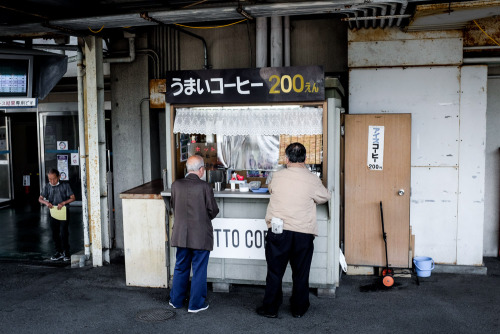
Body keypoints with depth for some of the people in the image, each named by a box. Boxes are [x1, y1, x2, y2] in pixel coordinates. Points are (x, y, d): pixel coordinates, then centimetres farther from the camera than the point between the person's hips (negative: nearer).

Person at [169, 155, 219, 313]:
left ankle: (176, 300, 31)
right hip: (200, 235, -4)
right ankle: (196, 304, 17)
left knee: (180, 267, 18)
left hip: (181, 234, 4)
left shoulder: (176, 185, -4)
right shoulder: (204, 187, -16)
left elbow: (173, 205, 8)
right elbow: (213, 210, -9)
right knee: (199, 269, 8)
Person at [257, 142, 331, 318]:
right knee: (301, 274, 13)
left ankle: (270, 308, 19)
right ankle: (298, 309, 24)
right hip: (303, 233, 0)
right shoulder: (312, 180, -6)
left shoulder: (277, 176, -3)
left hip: (277, 232, 1)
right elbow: (325, 197, 9)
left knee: (275, 272, 10)